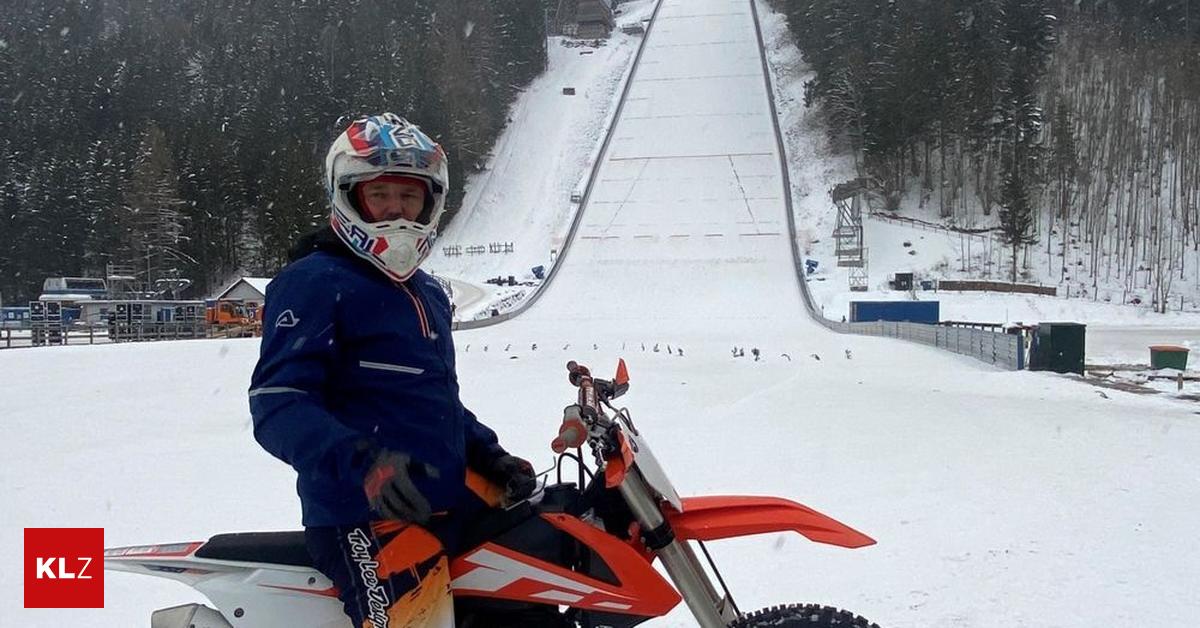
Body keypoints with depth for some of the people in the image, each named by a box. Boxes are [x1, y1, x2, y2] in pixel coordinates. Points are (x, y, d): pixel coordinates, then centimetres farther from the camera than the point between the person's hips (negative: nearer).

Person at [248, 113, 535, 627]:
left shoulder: (429, 295, 21)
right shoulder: (314, 282, -7)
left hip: (452, 502, 9)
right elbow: (278, 404, -18)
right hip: (368, 518, -9)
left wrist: (489, 456, 15)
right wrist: (364, 463, -33)